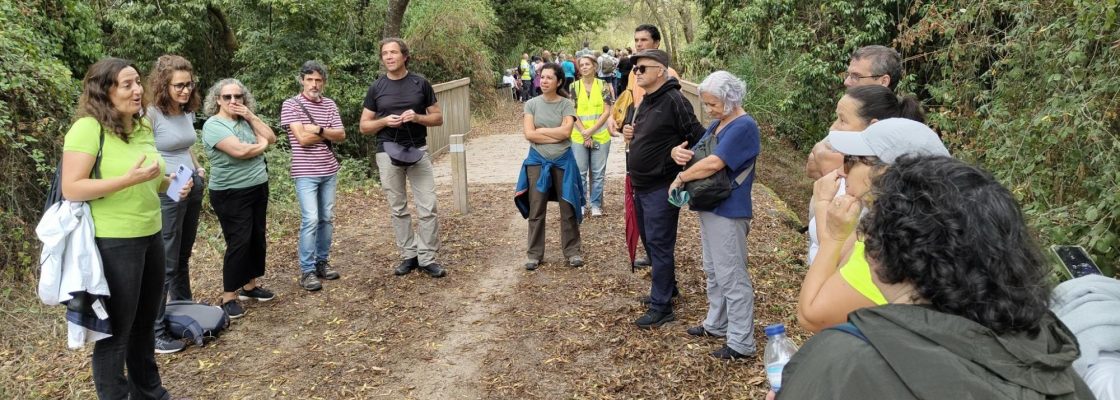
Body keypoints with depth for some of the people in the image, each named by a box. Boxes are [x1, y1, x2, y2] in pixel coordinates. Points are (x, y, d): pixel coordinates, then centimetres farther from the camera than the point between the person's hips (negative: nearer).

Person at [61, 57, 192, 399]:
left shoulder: (143, 127, 9)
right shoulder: (88, 128, -15)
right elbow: (71, 189, -20)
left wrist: (170, 182, 2)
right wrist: (129, 178, -27)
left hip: (151, 236, 8)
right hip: (113, 242, -8)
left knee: (145, 323, 20)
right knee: (115, 330, 5)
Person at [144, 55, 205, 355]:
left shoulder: (187, 112, 8)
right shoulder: (151, 114, -15)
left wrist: (197, 169, 9)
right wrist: (168, 179, -25)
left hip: (193, 188, 8)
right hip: (166, 193, -8)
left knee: (183, 256, 20)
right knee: (165, 263, -4)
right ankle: (154, 332, 4)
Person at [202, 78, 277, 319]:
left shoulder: (245, 121, 10)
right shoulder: (214, 125, -13)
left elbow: (271, 138, 3)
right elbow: (239, 151, -24)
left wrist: (251, 116, -5)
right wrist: (260, 145, -6)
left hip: (258, 189, 8)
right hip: (231, 194, -8)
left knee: (258, 239, 12)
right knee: (238, 243, -9)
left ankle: (250, 285, 26)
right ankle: (228, 298, -1)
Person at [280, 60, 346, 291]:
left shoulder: (330, 105, 8)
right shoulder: (291, 105, -7)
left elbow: (341, 135, -1)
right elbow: (302, 138, -16)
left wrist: (319, 129, -16)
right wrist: (329, 133, -5)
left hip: (329, 171, 5)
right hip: (306, 173, -5)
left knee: (327, 219, 10)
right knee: (310, 220, -9)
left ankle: (322, 262, 22)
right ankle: (307, 271, -2)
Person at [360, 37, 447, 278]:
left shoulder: (420, 84, 3)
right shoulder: (376, 88, 5)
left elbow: (438, 118, 6)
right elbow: (364, 126, 7)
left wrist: (417, 117, -14)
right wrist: (384, 121, -13)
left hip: (418, 150, -1)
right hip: (388, 153, 1)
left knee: (428, 207, -5)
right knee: (398, 209, 7)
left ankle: (427, 258, 4)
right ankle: (408, 256, 18)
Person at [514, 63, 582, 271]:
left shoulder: (566, 104, -3)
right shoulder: (531, 104, 0)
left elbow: (566, 131, -16)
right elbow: (528, 134, -10)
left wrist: (540, 130, -11)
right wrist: (555, 136, -14)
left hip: (563, 160, -1)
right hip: (537, 161, 1)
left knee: (568, 207, 5)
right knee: (536, 209, 5)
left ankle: (572, 251, 17)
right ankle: (534, 253, 15)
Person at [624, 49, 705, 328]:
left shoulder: (673, 101, -17)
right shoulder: (647, 102, 12)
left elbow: (698, 136, -18)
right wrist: (631, 134, 3)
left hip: (661, 187, -9)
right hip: (641, 186, 10)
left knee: (659, 245, -4)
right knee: (650, 241, 19)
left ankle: (661, 307, 3)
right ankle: (667, 287, 36)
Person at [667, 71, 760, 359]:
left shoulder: (743, 127, -18)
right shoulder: (717, 124, 12)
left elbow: (714, 163, -26)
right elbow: (697, 154, 14)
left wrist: (680, 178, -14)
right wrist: (678, 152, -10)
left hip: (728, 212, -10)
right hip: (709, 207, 10)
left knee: (732, 277, -4)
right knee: (713, 271, 20)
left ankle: (741, 343, 4)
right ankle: (716, 324, 36)